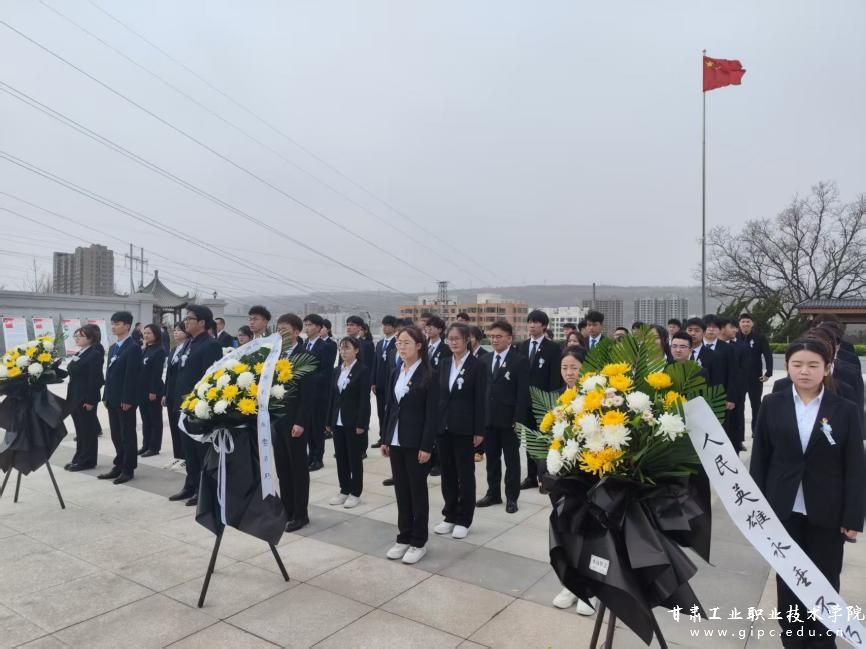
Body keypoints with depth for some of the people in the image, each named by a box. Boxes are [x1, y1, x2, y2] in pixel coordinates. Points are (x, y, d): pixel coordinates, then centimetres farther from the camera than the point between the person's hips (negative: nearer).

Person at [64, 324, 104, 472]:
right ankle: (79, 458, 25)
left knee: (88, 430, 2)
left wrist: (90, 401, -20)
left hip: (86, 399, -9)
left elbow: (95, 380, -18)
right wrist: (70, 397, 14)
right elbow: (73, 374, 17)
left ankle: (87, 461, 11)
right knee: (80, 430, 16)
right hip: (75, 397, 9)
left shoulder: (94, 354, -15)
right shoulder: (78, 354, 13)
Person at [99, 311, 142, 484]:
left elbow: (131, 375, -17)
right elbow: (110, 373, 16)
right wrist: (106, 396, 12)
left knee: (128, 434, 1)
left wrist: (127, 399, -19)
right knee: (116, 435, 14)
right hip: (113, 398, 8)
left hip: (125, 399, -8)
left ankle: (128, 469, 9)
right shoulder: (112, 348, 15)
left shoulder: (133, 348, -12)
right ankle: (119, 466, 23)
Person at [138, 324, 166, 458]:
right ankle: (146, 445, 20)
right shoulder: (144, 350, 13)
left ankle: (154, 447, 8)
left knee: (155, 420, 2)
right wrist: (138, 389, 9)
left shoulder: (160, 351, -10)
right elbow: (139, 370, 13)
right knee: (145, 420, 13)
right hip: (142, 390, 8)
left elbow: (157, 373, -15)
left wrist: (153, 391, -19)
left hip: (153, 391, -8)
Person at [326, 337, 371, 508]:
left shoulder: (362, 371, -9)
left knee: (355, 458, 4)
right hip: (338, 421, 6)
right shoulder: (336, 371, 10)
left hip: (354, 422, -6)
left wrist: (361, 424, -17)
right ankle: (344, 490, 23)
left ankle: (355, 493, 14)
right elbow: (332, 396, 11)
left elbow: (364, 400, -13)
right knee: (341, 458, 11)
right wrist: (329, 421, 8)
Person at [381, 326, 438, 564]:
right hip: (396, 440, 6)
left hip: (416, 442, -6)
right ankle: (404, 537, 24)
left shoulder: (428, 375, -10)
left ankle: (419, 542, 16)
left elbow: (431, 413, -13)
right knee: (401, 490, 12)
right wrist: (385, 438, 9)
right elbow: (390, 407, 12)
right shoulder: (396, 373, 9)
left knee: (418, 491, 5)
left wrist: (426, 446, -16)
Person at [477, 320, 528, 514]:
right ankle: (493, 494, 27)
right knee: (492, 459, 14)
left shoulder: (520, 361, -8)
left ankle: (511, 497, 19)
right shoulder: (485, 360, 8)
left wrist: (518, 420, -16)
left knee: (511, 460, 8)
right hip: (488, 419, 5)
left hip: (509, 420, -5)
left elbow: (523, 394, -11)